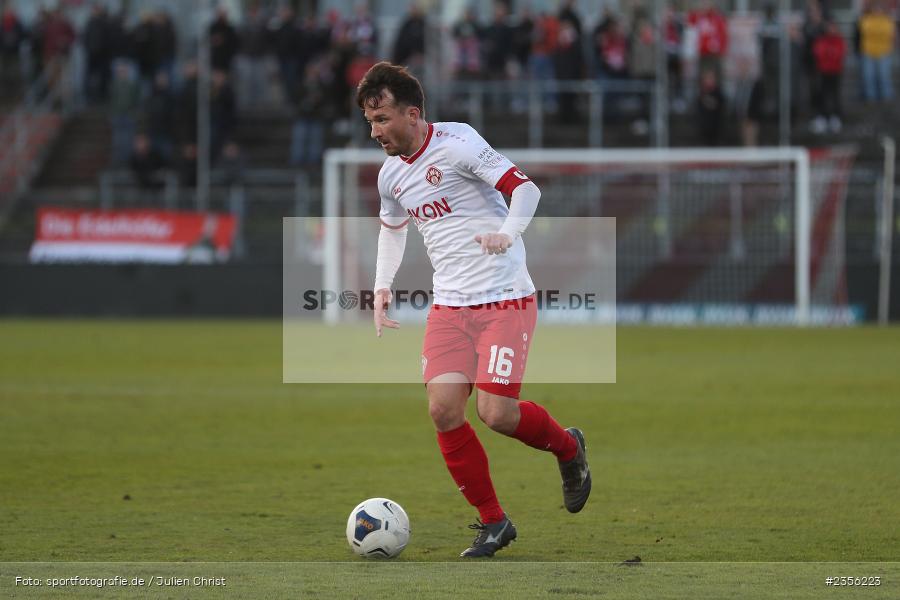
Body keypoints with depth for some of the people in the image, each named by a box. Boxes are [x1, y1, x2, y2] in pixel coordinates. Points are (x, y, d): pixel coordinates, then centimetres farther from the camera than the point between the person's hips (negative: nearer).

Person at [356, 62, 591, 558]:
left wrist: (507, 232, -33)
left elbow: (525, 187, -16)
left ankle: (568, 448, 18)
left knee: (496, 412, -15)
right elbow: (392, 227, 28)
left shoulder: (456, 144, -14)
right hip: (450, 306, 6)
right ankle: (493, 522, 4)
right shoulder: (390, 174, 9)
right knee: (443, 409, -10)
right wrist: (382, 287, 16)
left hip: (505, 299, -6)